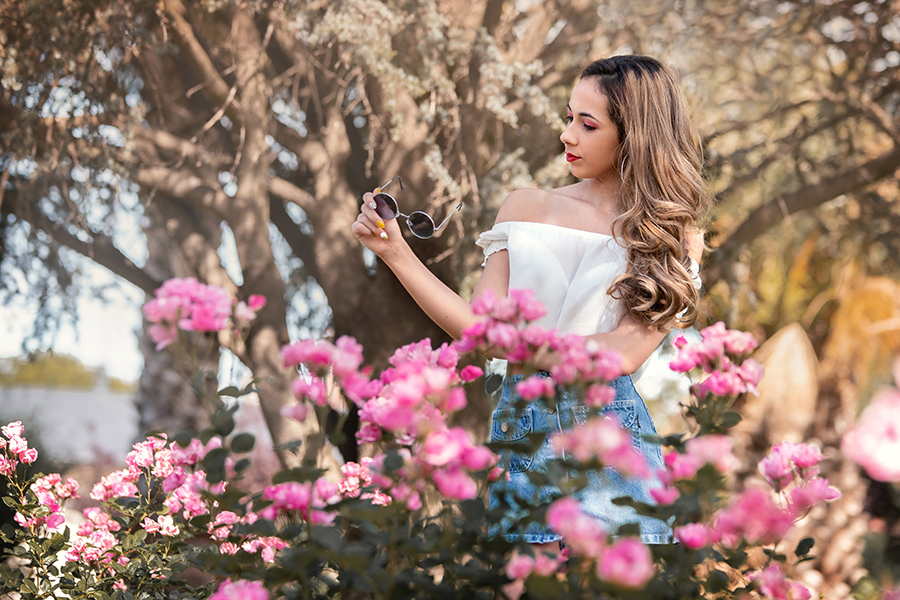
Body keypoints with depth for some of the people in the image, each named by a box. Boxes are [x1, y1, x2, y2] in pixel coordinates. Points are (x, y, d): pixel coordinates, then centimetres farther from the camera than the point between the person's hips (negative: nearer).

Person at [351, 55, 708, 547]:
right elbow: (481, 329, -1)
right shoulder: (526, 208, 8)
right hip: (521, 427, 2)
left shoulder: (675, 238, 1)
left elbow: (624, 354, -11)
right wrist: (395, 251, -7)